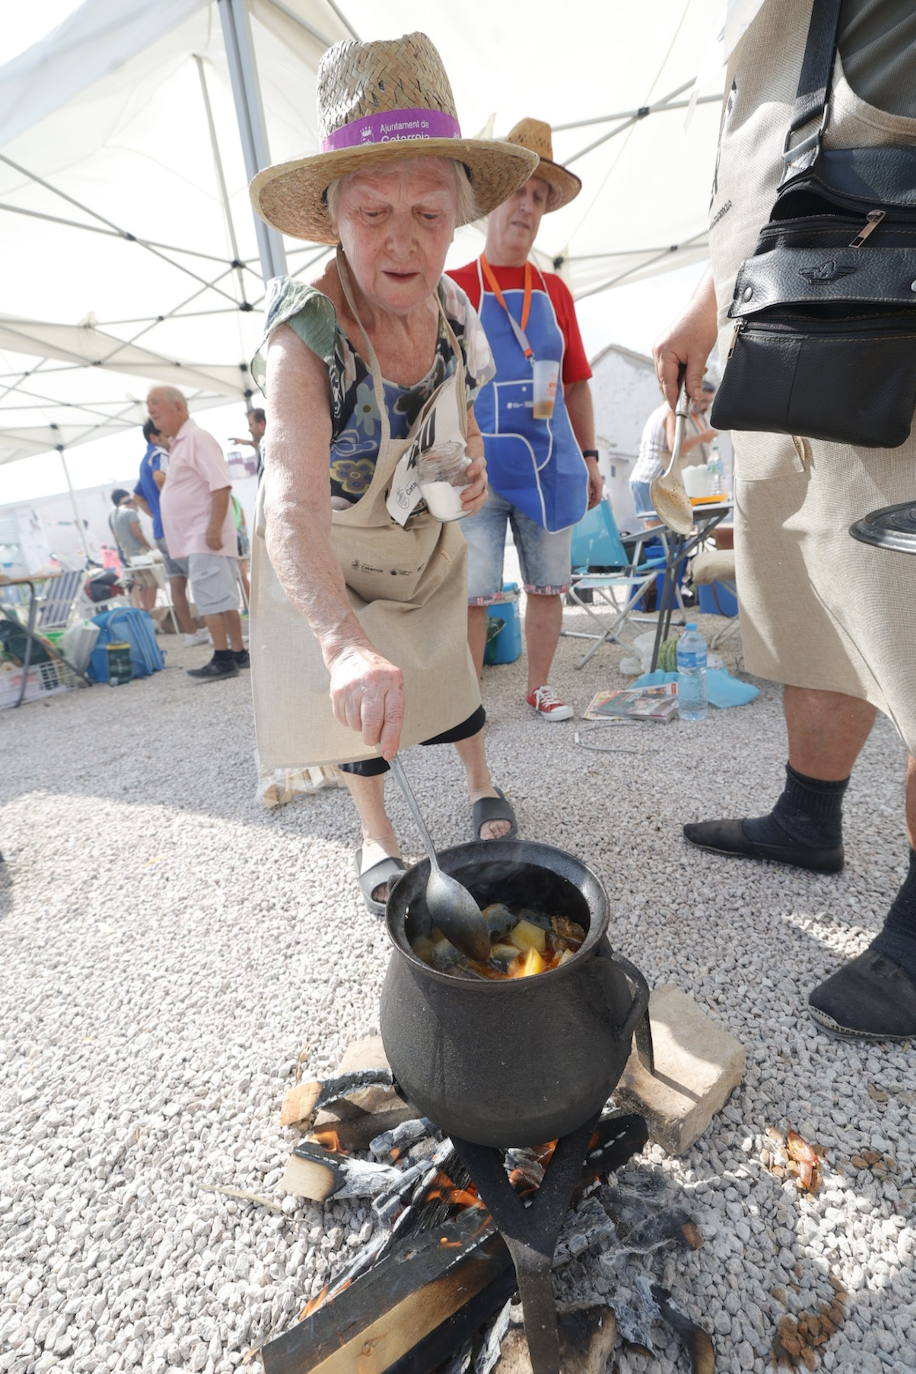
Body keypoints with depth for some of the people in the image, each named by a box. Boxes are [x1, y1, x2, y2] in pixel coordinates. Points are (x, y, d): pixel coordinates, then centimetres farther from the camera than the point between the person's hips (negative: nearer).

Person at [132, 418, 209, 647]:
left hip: (160, 531, 9)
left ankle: (190, 631, 10)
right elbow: (160, 476, -31)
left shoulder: (145, 461, 22)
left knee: (177, 582, 7)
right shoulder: (159, 454, -8)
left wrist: (156, 514, 21)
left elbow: (138, 497, 31)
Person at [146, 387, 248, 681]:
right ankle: (238, 653, 16)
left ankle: (223, 659, -8)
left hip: (204, 537, -10)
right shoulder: (178, 444, 20)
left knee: (211, 597, -11)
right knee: (222, 597, 10)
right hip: (191, 539, 10)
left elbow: (221, 486, -19)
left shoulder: (197, 439, -9)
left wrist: (214, 529, -24)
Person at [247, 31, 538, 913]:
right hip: (327, 556, -4)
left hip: (425, 534, 4)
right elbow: (293, 508, -48)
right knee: (358, 691, 6)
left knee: (444, 661, 16)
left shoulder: (452, 307, -15)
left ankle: (483, 789, 41)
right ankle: (375, 838, 30)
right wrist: (344, 642, -63)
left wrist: (474, 467, -11)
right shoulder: (303, 338, -33)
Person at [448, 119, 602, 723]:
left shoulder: (554, 291, 14)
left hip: (550, 461, 4)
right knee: (473, 592, -4)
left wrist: (589, 456, 12)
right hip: (476, 463, -4)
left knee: (549, 584, 7)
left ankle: (540, 686, 22)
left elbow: (576, 383, 17)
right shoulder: (455, 288, 3)